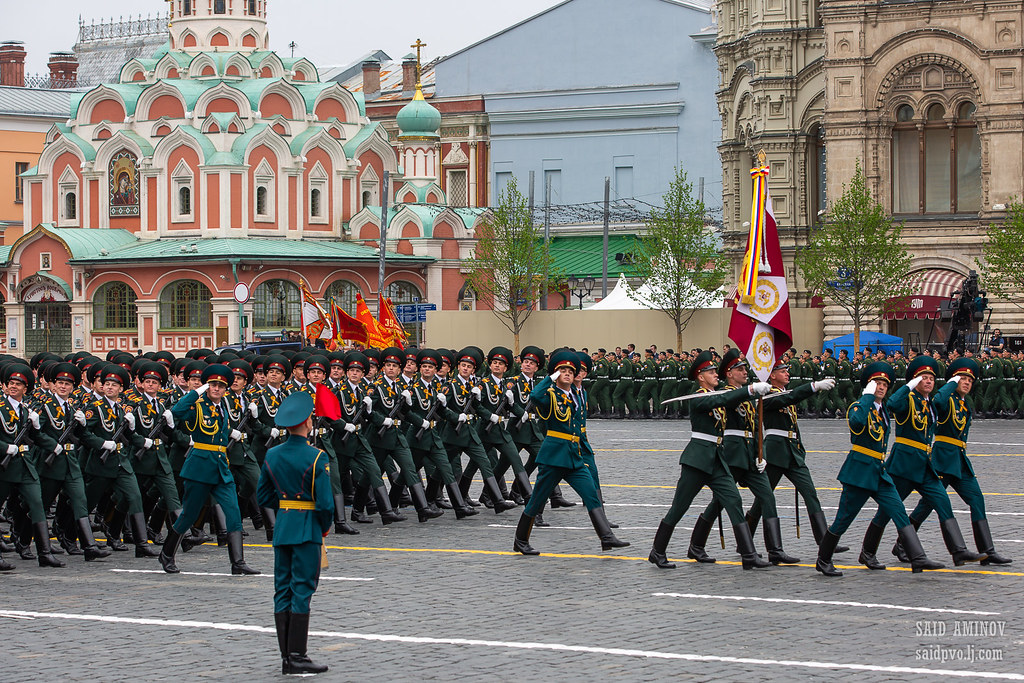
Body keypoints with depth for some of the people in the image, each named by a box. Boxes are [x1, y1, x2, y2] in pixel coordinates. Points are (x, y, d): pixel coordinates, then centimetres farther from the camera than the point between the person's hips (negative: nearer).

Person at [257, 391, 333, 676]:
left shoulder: (272, 455, 4)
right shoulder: (316, 457, -14)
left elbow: (263, 496, 11)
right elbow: (325, 502, -16)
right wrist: (326, 526, 2)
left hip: (282, 527, 6)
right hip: (308, 530, -6)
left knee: (283, 590, 9)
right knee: (302, 591, -3)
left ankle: (286, 656, 11)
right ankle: (296, 656, -4)